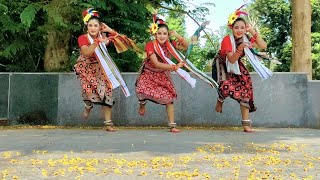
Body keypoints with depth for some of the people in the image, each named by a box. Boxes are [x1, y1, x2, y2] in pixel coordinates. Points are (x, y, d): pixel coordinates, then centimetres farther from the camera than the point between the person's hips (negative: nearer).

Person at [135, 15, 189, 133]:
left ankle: (172, 125, 3)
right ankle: (142, 103, 11)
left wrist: (177, 36, -22)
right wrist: (174, 67, -38)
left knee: (169, 98, -7)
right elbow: (156, 64, -32)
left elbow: (187, 46, -8)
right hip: (149, 74, -3)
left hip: (163, 75, 3)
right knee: (142, 90, -27)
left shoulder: (170, 45, -10)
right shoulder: (150, 45, -23)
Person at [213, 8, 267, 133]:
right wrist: (240, 48, -49)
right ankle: (220, 100, 9)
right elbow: (231, 60, -34)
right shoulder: (227, 40, -28)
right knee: (227, 87, -31)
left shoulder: (246, 39, -12)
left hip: (237, 67, 5)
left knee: (246, 90, -6)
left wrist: (252, 31, -24)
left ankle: (246, 124, 0)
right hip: (223, 65, -5)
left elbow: (263, 46, -19)